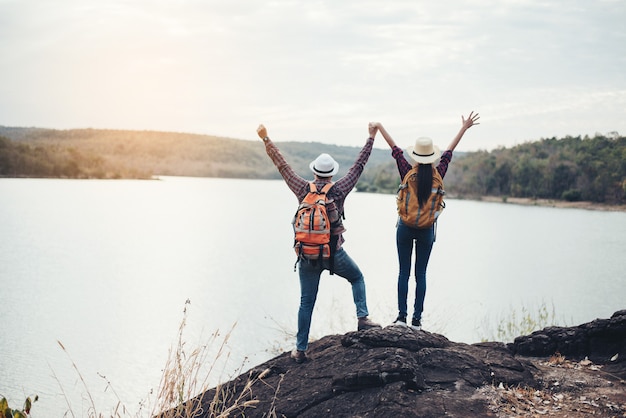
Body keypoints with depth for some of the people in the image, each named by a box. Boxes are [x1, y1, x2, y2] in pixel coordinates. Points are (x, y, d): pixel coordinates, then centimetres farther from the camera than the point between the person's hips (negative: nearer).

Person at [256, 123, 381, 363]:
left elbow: (281, 165, 6)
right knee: (357, 278, 24)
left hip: (307, 256, 2)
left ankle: (300, 350, 11)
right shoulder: (338, 190, -7)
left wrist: (265, 139, 15)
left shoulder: (304, 190, -2)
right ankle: (363, 318, 7)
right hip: (334, 254, -2)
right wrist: (371, 137, 10)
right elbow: (359, 165, 1)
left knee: (306, 303, 9)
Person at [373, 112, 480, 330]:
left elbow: (394, 148, -3)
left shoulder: (408, 173, -11)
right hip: (427, 230, 1)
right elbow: (449, 151, 3)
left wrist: (379, 127, 5)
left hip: (405, 228, -1)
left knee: (403, 272, 7)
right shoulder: (437, 175, -8)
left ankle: (402, 315, 3)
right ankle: (417, 319, 4)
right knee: (421, 274, 5)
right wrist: (464, 128, 14)